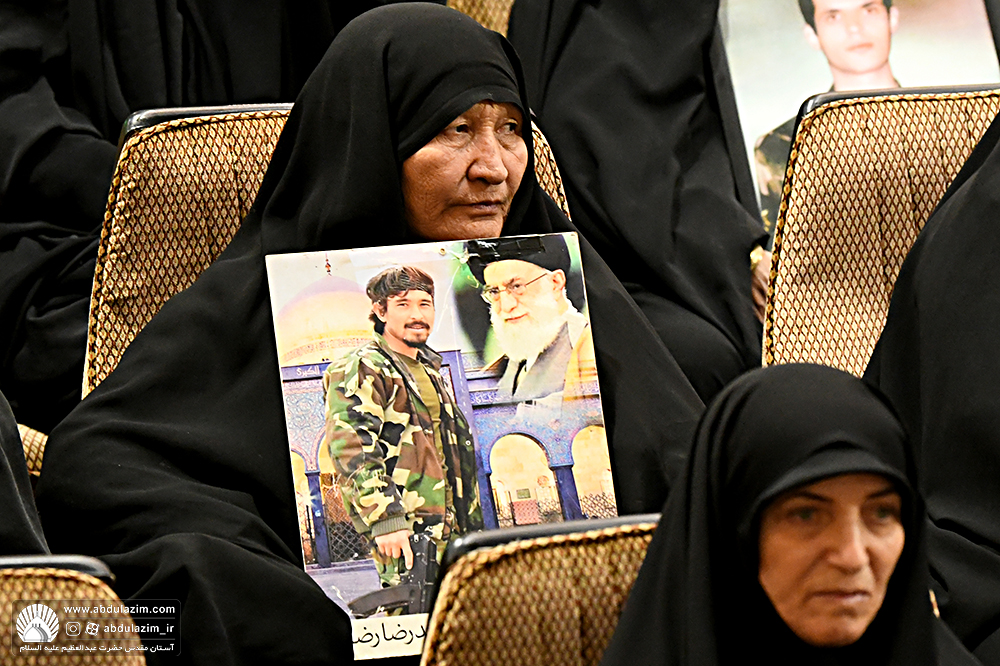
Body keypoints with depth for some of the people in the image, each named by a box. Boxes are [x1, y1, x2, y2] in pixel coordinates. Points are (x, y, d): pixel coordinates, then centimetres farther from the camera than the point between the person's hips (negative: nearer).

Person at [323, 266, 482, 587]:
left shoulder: (429, 369, 23)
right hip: (404, 535, -9)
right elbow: (351, 450, -17)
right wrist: (384, 519, -25)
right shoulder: (361, 371, -5)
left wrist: (472, 523, 26)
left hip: (448, 529, 9)